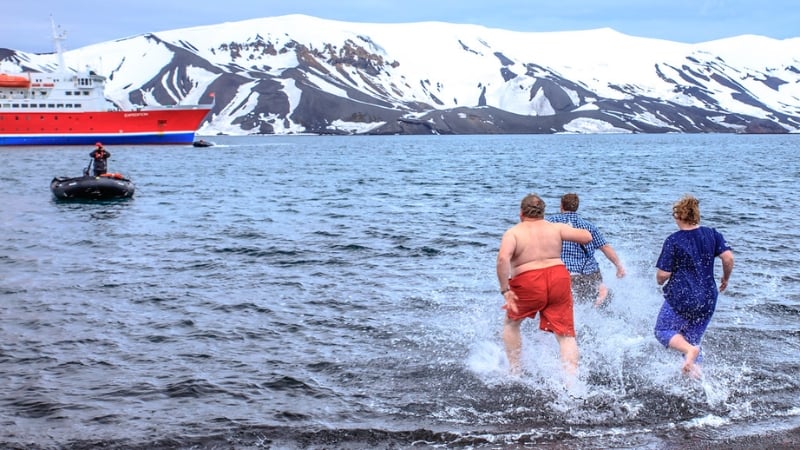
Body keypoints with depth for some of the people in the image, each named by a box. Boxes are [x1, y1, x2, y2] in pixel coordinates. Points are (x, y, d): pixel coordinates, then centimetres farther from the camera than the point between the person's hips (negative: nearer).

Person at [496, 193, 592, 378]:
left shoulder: (513, 232, -1)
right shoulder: (556, 228, 8)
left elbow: (503, 258, -19)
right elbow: (587, 237, 6)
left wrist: (505, 291, -15)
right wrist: (568, 232, 27)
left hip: (528, 284, -2)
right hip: (558, 279, 2)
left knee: (511, 323, 25)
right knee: (565, 333, 6)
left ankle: (514, 371, 25)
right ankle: (572, 377, -12)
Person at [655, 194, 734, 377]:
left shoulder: (673, 241, -10)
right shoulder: (712, 234, 2)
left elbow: (663, 274, -12)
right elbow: (728, 258, -6)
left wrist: (659, 281, 11)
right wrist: (726, 278, 11)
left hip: (681, 298, -5)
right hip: (707, 300, 5)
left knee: (663, 330, 9)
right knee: (692, 338, 18)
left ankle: (690, 350, -17)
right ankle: (695, 374, 8)